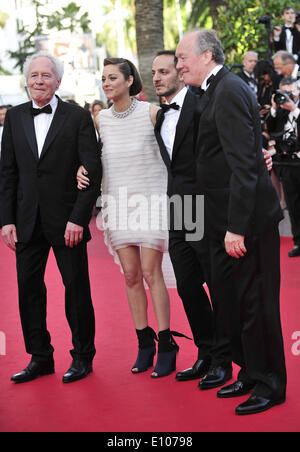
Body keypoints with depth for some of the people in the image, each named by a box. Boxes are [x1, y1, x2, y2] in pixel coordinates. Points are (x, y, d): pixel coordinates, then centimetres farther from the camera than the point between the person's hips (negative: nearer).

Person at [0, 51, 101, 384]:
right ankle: (40, 357, 19)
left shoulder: (78, 118, -3)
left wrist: (78, 218, -13)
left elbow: (92, 172, -7)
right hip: (27, 220, 4)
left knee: (77, 288, 3)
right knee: (28, 288, 6)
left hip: (67, 221, -4)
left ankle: (83, 357, 16)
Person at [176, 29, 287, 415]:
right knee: (229, 300, 16)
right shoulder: (215, 92, 14)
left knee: (254, 304, 0)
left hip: (248, 218, -10)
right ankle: (250, 373, 29)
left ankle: (270, 384, 13)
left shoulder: (229, 91, -17)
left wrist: (237, 226, -25)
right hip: (225, 222, 10)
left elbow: (243, 164, -23)